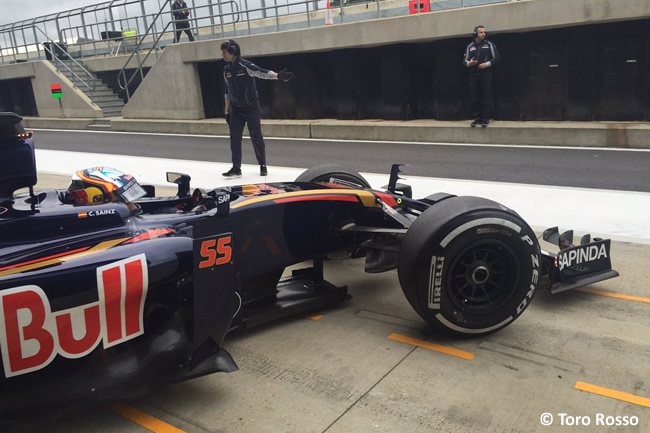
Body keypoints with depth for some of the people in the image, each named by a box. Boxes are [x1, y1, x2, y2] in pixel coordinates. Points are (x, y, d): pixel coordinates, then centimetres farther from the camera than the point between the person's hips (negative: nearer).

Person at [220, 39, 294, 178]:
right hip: (236, 109, 6)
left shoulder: (245, 65, -13)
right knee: (234, 138, 0)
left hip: (251, 108, -5)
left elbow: (262, 73, -26)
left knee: (256, 137, 1)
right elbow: (228, 91, 15)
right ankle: (236, 168, 6)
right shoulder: (226, 70, 7)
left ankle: (263, 166, 16)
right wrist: (227, 111, 15)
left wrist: (278, 76, -45)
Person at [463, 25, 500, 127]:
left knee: (485, 98, -4)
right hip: (473, 76, 3)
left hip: (486, 75, -2)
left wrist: (487, 64, -13)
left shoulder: (489, 44, 5)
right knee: (475, 99, 3)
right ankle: (477, 119, 9)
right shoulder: (470, 46, 11)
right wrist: (468, 63, -9)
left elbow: (497, 57, 3)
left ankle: (485, 119, 1)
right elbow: (465, 60, 14)